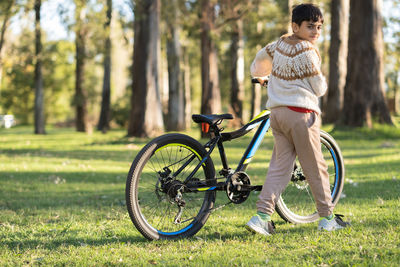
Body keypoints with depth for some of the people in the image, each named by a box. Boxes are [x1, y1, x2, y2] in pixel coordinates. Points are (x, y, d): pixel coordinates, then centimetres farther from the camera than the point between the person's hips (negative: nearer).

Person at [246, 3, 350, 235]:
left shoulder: (280, 44, 11)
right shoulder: (307, 51, -12)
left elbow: (261, 57, 33)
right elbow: (319, 88, -8)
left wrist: (259, 75, 54)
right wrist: (323, 83, 17)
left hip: (277, 111, 7)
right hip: (301, 112, -7)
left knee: (279, 167, 7)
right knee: (316, 168, 4)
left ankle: (262, 216, -5)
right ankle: (328, 218, 14)